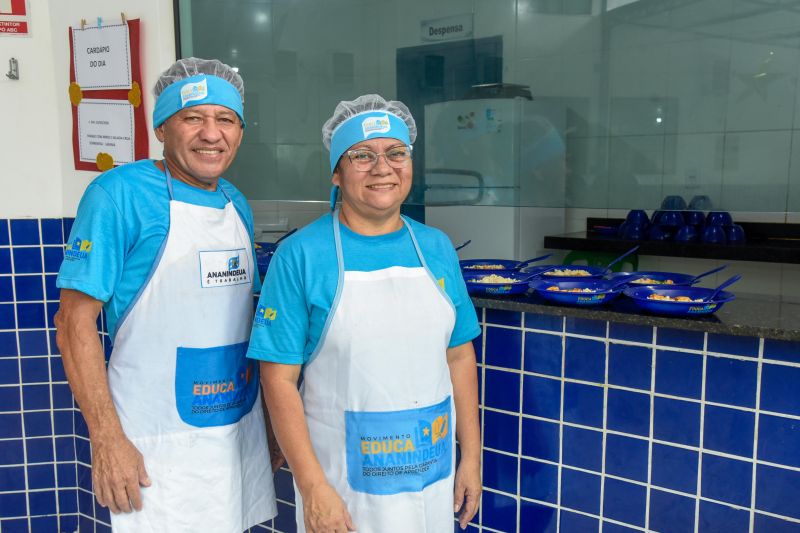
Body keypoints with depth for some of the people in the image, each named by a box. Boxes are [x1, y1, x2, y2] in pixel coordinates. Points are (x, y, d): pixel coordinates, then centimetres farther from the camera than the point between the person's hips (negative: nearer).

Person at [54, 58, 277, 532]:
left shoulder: (237, 204, 7)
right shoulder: (120, 193, -12)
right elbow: (76, 321, -13)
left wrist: (270, 420, 15)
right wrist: (107, 439, -17)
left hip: (242, 432, 6)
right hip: (159, 446, -6)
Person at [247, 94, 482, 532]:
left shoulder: (437, 248, 1)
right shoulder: (300, 255, -12)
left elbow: (459, 356, 6)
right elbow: (279, 379, -12)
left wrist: (471, 455, 6)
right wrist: (312, 486, -15)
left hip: (432, 469, 4)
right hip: (344, 477, -4)